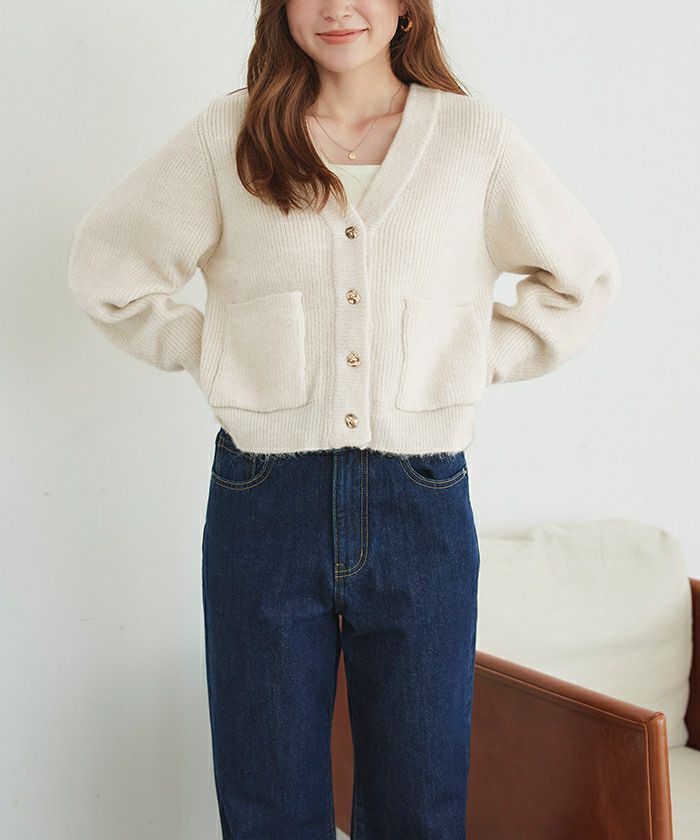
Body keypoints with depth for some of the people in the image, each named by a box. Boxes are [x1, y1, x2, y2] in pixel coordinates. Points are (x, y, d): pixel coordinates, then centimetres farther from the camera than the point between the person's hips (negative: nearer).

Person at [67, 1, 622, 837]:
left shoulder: (474, 135, 3)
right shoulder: (227, 135, 2)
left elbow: (583, 275, 15)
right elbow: (105, 266, 11)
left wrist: (480, 358, 6)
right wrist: (208, 351, 4)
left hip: (422, 509, 1)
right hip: (264, 506, 0)